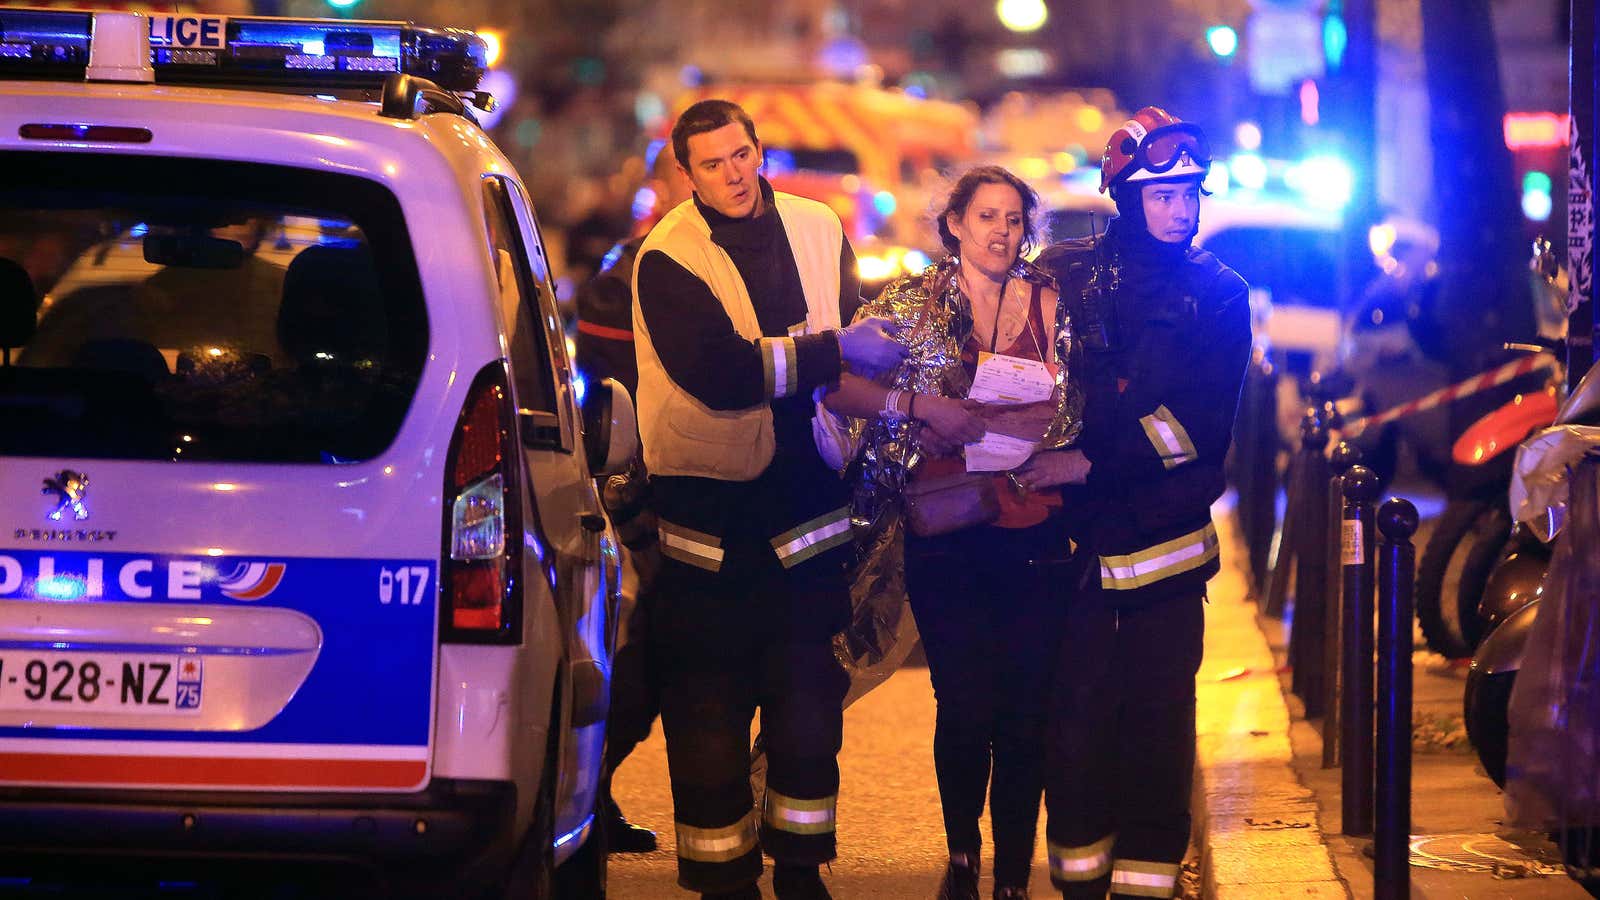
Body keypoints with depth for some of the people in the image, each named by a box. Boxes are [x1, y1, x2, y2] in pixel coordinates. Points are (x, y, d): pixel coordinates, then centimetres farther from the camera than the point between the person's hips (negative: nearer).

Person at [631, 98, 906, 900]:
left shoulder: (819, 230, 6)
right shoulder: (667, 259, -10)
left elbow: (861, 328, 18)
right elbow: (719, 373, -22)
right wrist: (836, 351, -23)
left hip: (803, 500, 4)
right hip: (710, 512, -4)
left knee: (809, 692, 10)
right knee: (708, 701, 1)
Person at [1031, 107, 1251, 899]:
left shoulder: (1219, 294, 4)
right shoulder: (1064, 273, 6)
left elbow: (1203, 421, -6)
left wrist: (1095, 466, -15)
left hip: (1166, 533, 0)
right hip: (1076, 534, 0)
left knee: (1158, 714, 0)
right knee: (1078, 708, -2)